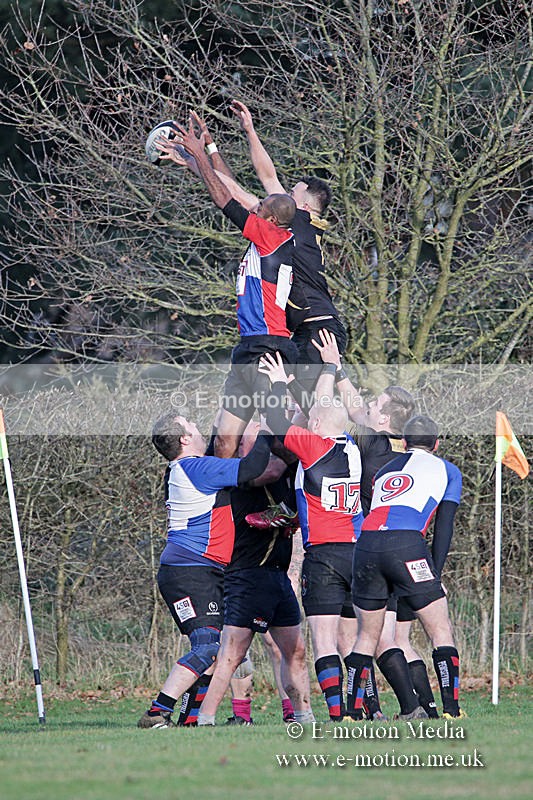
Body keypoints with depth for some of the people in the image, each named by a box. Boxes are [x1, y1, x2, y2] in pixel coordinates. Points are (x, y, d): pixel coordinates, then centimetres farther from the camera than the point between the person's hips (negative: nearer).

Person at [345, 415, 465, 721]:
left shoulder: (385, 471, 33)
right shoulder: (447, 470, 21)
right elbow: (444, 528, 14)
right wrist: (436, 575, 14)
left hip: (366, 544, 4)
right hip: (407, 545, -4)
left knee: (368, 635, 17)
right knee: (441, 630, 5)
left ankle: (352, 713, 14)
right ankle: (452, 710, -3)